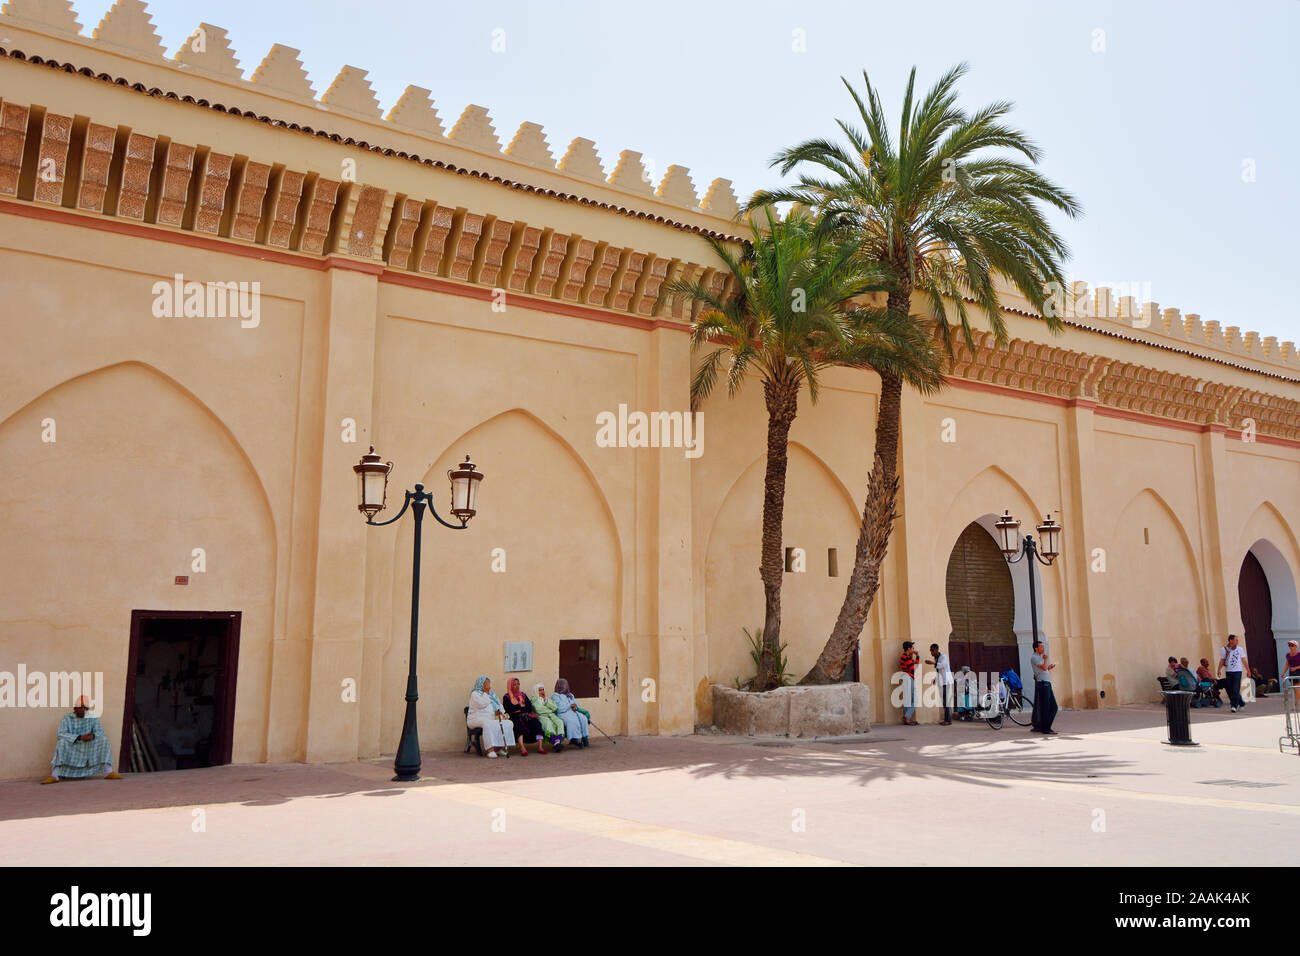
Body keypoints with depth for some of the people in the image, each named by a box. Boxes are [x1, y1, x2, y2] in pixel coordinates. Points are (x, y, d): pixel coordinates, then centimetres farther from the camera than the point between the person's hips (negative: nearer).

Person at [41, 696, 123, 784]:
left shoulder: (93, 718, 4)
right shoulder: (67, 718, -2)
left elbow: (100, 733, -6)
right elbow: (60, 734, -16)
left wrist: (92, 736, -31)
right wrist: (80, 737, -29)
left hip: (89, 748, 2)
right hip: (72, 749, -2)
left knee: (103, 740, -20)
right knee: (62, 742, -30)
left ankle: (108, 772, -26)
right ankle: (54, 776, -39)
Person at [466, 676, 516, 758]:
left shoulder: (491, 694, 23)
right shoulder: (475, 693, 2)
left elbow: (499, 705, 21)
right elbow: (482, 704, -15)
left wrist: (500, 711, -1)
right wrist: (485, 693, -5)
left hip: (492, 719, 7)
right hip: (477, 719, -6)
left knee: (508, 723, -17)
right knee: (488, 724, -40)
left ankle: (499, 748, -21)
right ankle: (490, 750, -43)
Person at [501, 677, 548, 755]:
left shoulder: (523, 695, 24)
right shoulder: (507, 697, 12)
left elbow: (530, 707, 13)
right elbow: (509, 709, -5)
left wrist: (520, 709, -4)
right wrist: (523, 707, 1)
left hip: (526, 716, 4)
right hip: (515, 718, -4)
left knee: (536, 722, -26)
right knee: (519, 724, -37)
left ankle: (540, 746, -35)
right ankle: (522, 747, -52)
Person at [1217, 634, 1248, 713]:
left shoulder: (1240, 649, 6)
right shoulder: (1224, 649, 6)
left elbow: (1244, 661, 10)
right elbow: (1221, 660, 6)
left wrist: (1248, 670, 6)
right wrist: (1219, 670, -6)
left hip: (1237, 671, -2)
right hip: (1229, 671, 2)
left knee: (1236, 690, -9)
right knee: (1230, 690, 4)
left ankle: (1235, 706, -8)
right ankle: (1242, 704, 20)